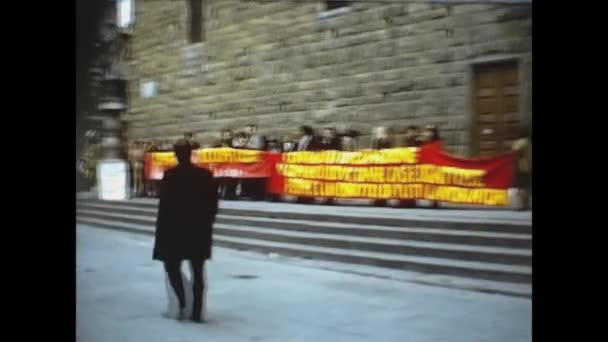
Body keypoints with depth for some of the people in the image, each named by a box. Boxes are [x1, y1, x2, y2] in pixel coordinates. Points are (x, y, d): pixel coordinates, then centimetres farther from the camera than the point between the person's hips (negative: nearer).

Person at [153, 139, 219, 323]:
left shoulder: (170, 176, -10)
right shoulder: (206, 175, 1)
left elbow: (165, 206, -11)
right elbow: (213, 204, 3)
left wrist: (162, 231, -3)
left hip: (175, 230, -3)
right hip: (200, 230, 4)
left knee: (172, 266, 13)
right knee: (198, 272, 9)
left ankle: (183, 303, -2)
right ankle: (197, 312, 11)